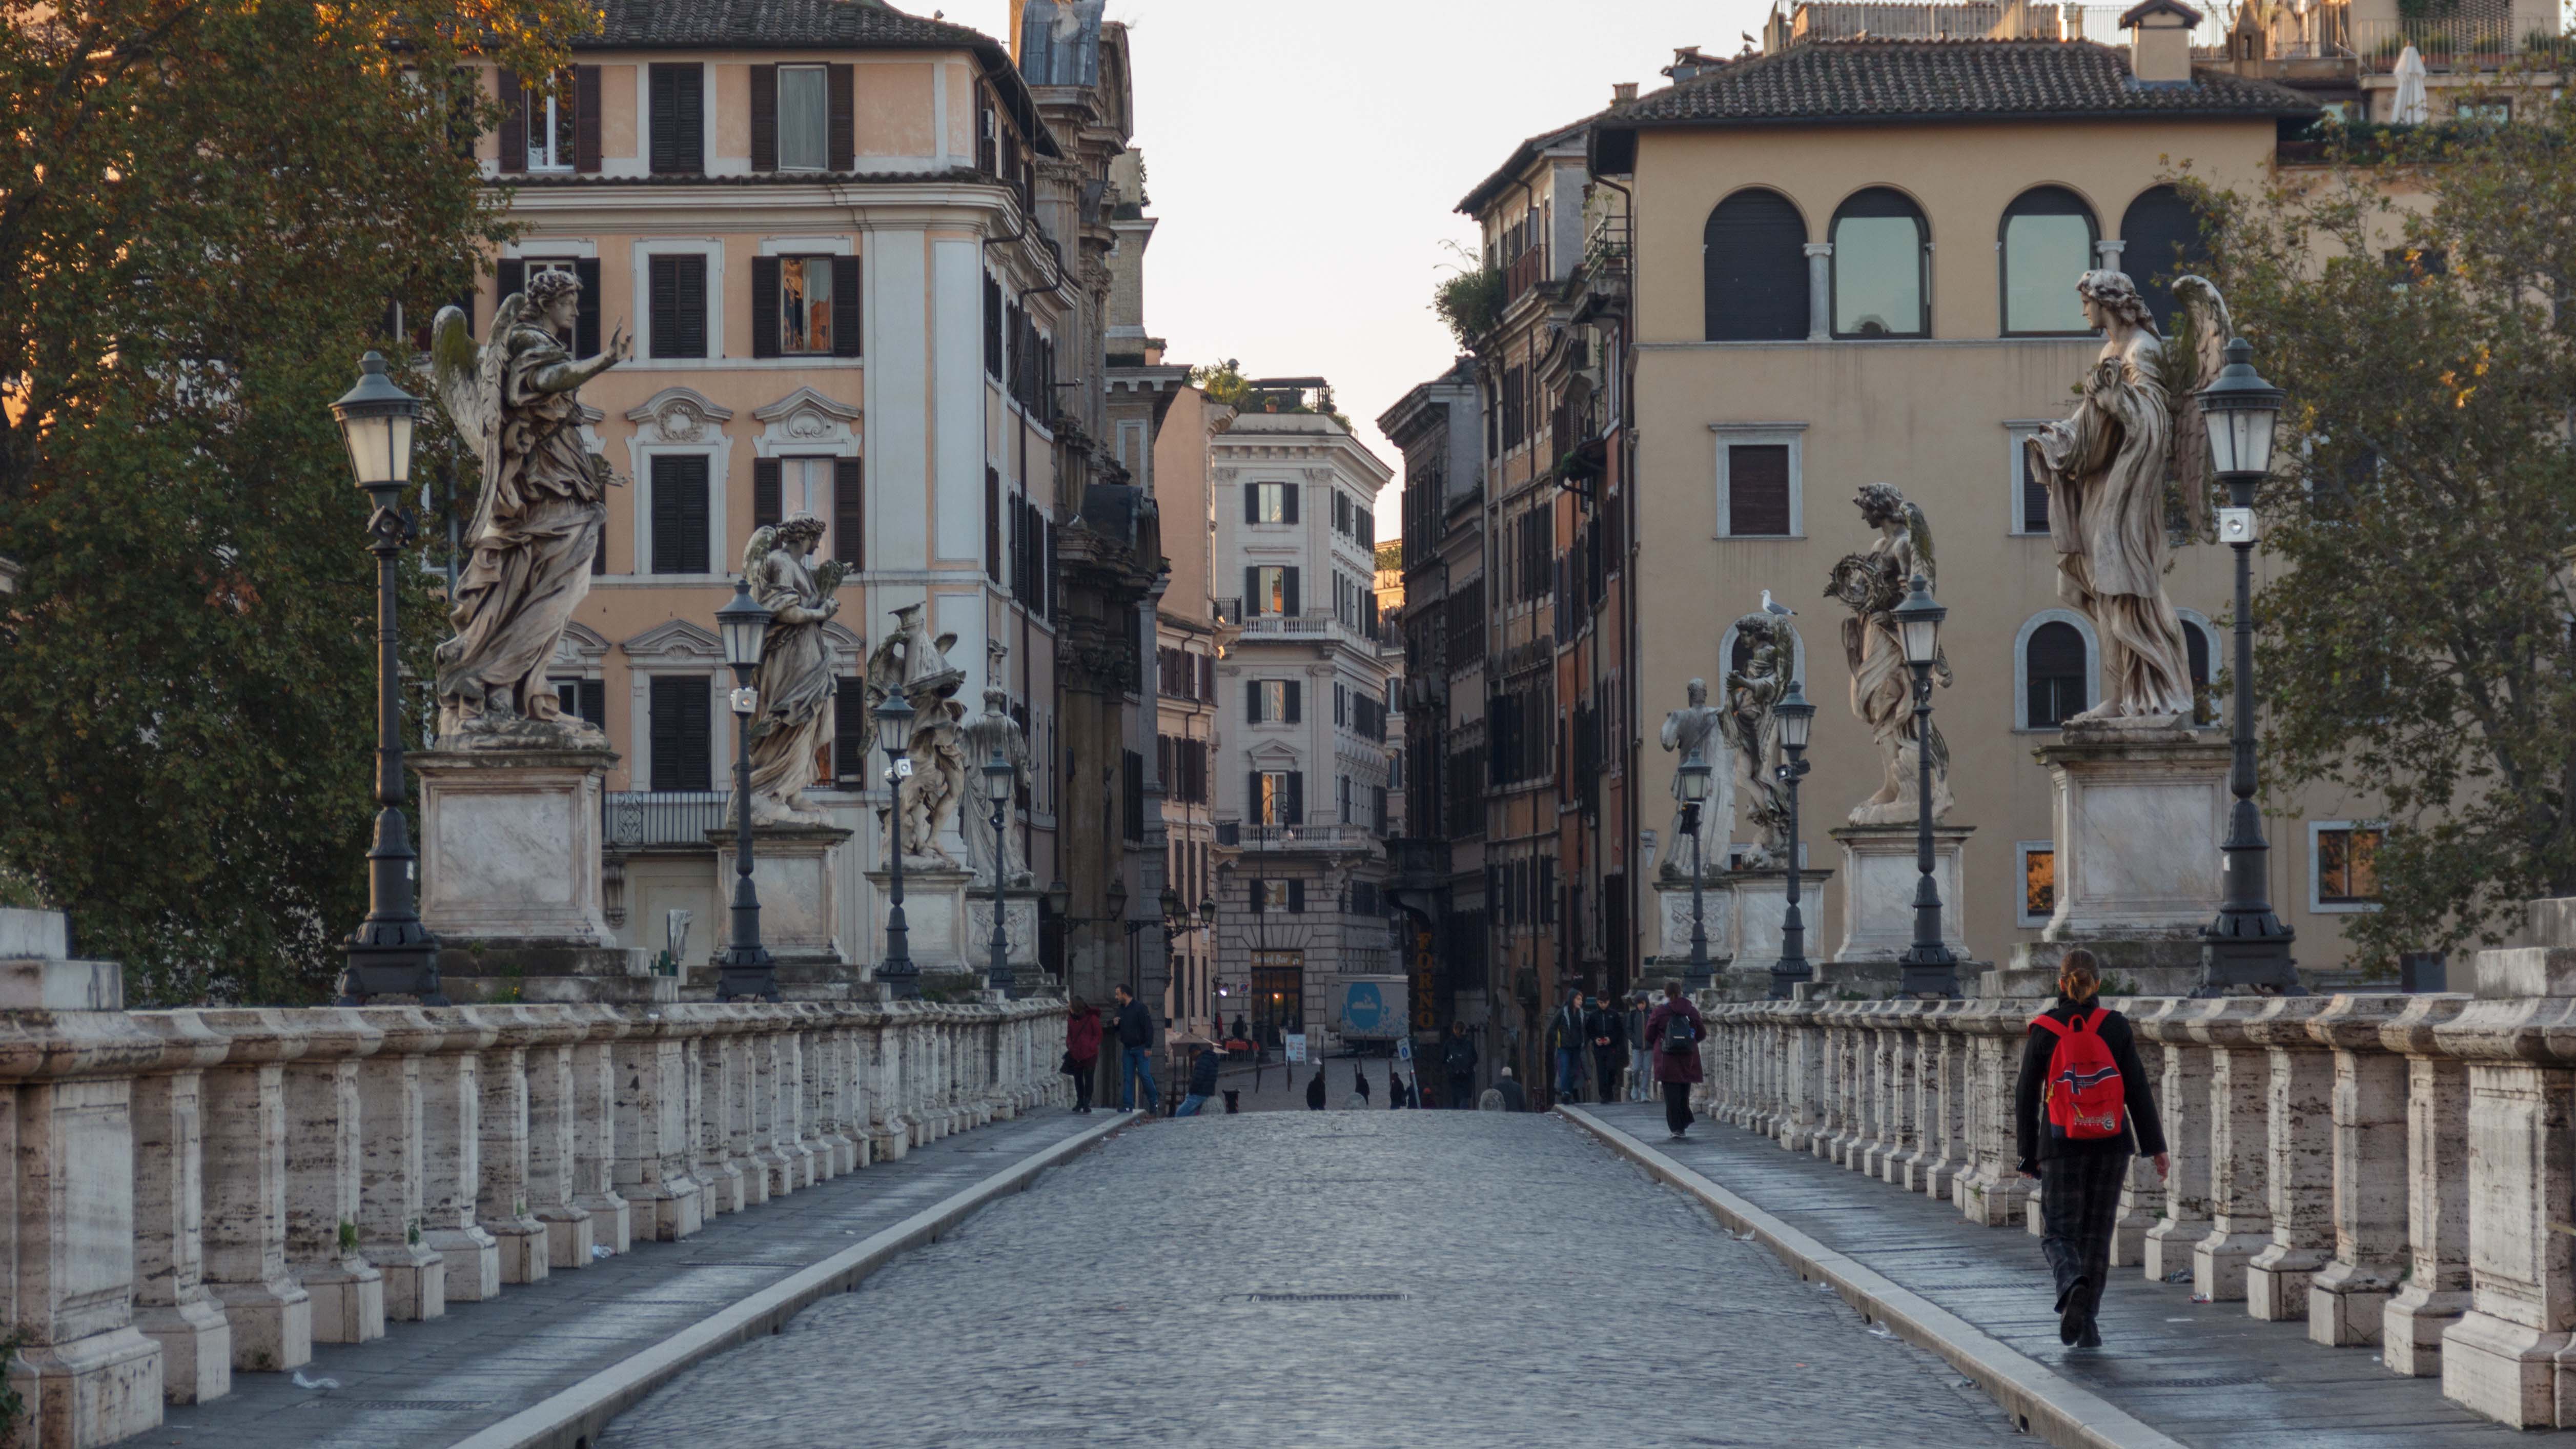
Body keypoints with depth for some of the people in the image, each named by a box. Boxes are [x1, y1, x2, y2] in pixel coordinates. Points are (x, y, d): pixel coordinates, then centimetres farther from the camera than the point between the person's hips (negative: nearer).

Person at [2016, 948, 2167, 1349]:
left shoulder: (2044, 1031, -3)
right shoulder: (2115, 1027, -2)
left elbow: (2026, 1095, 0)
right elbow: (2137, 1089, -3)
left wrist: (2028, 1153, 8)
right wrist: (2154, 1146, 2)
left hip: (2062, 1146, -1)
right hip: (2111, 1144, 1)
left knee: (2059, 1233, 4)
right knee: (2096, 1234, 11)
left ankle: (2072, 1285, -28)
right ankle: (2088, 1324, 8)